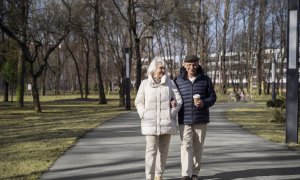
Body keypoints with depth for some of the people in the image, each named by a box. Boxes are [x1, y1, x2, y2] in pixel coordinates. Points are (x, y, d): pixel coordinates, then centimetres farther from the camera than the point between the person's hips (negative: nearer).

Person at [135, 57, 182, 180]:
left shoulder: (170, 83, 3)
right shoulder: (145, 83, 3)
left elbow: (178, 100, 2)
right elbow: (139, 102, 7)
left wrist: (171, 114, -8)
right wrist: (144, 115, -5)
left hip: (166, 122, 2)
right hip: (150, 123, -1)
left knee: (163, 150, 7)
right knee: (151, 150, -7)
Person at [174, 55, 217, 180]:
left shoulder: (205, 80, 2)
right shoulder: (178, 80, 2)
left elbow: (212, 97, 2)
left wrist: (204, 103, -17)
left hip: (201, 119, 1)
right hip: (185, 120, -1)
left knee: (197, 147, 7)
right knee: (186, 146, -10)